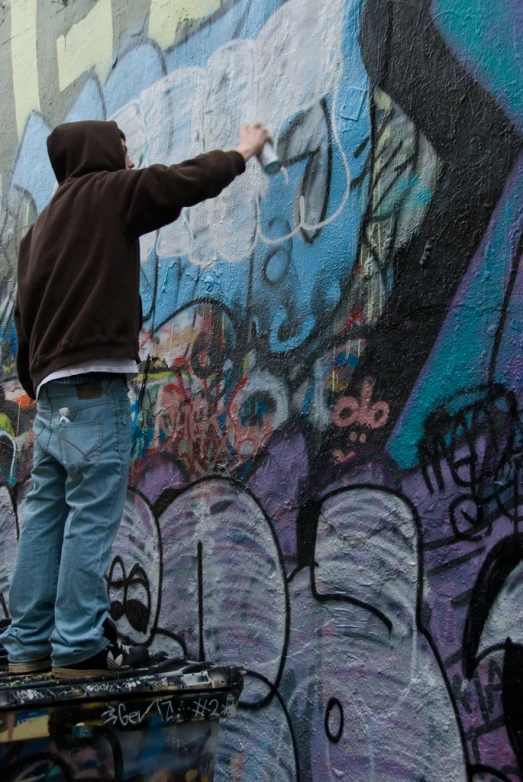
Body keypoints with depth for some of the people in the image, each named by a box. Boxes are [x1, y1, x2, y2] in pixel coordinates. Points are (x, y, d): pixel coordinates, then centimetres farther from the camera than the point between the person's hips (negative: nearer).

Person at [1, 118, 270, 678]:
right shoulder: (106, 193, 2)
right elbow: (186, 182, -2)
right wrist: (242, 153, 16)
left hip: (50, 384, 8)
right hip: (92, 384, -8)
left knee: (46, 514, 8)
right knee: (92, 514, -7)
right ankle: (80, 646, -5)